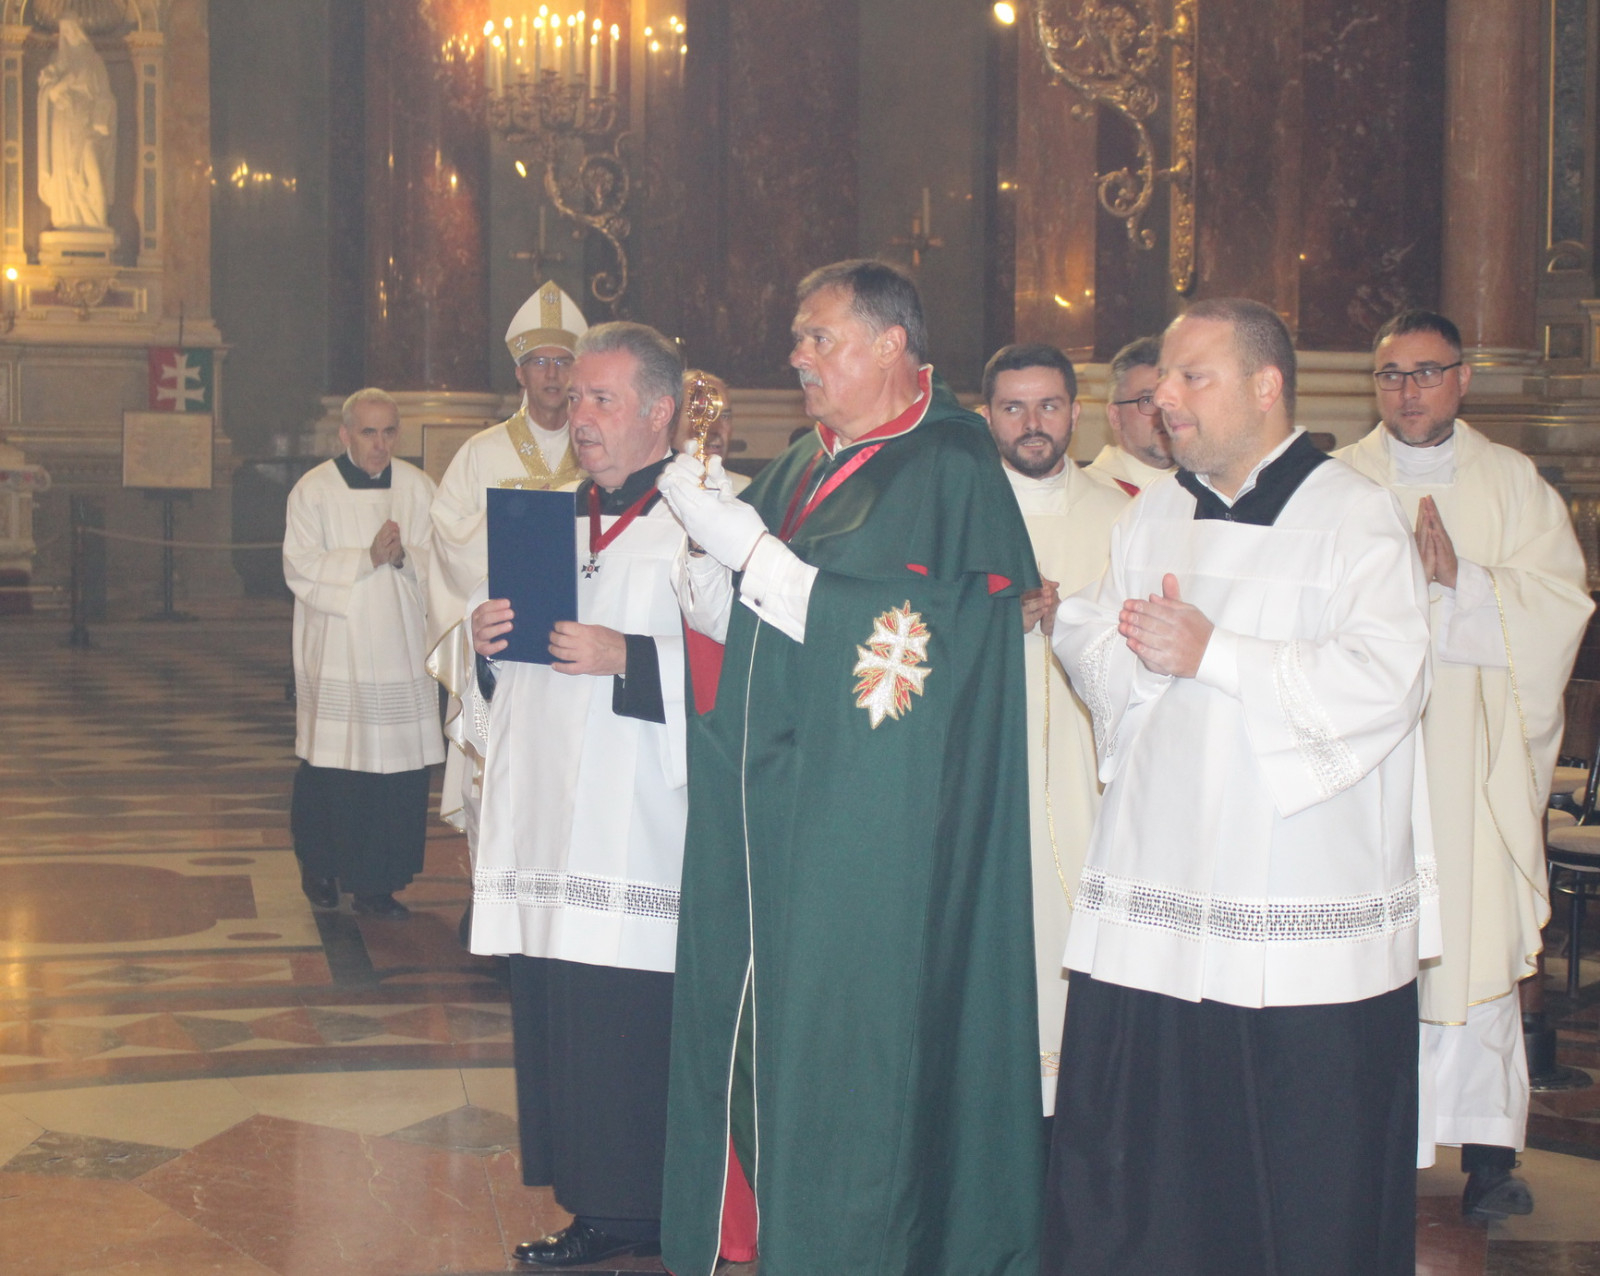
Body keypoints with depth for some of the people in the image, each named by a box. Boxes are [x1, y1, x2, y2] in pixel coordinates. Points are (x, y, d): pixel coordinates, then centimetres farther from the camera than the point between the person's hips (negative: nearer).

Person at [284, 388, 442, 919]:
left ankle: (377, 884, 6)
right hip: (335, 653, -2)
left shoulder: (418, 488, 8)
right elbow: (301, 568, -7)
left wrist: (404, 557, -16)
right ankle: (319, 869, 23)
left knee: (400, 771, -2)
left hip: (401, 653, 2)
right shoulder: (313, 491, 1)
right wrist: (368, 557, -16)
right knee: (328, 768, 1)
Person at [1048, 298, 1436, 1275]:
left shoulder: (1356, 516, -5)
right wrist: (1142, 650, -11)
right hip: (1156, 898, 5)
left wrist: (1211, 654, -15)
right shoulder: (1154, 515, 16)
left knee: (1310, 1185, 1)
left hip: (1303, 919, -5)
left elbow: (1386, 680, -17)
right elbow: (1085, 643, 12)